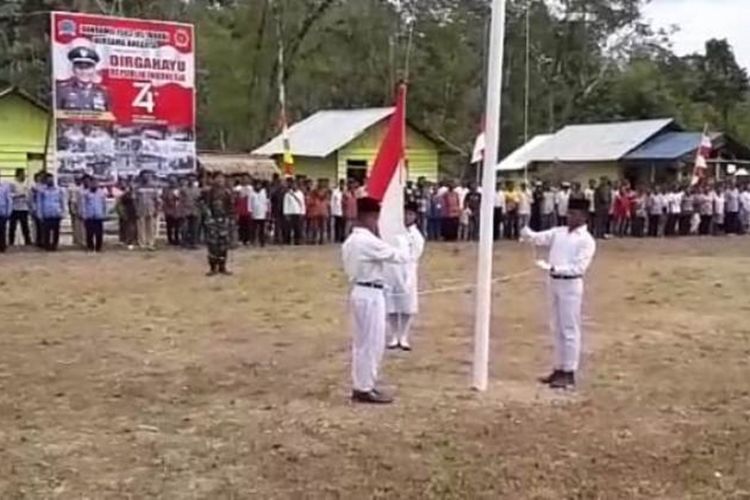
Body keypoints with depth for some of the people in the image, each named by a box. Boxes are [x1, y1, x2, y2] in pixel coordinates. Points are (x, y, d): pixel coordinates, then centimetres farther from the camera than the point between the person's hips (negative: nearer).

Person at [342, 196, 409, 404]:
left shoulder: (350, 241, 12)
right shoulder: (368, 241, -19)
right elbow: (397, 256, -14)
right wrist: (406, 255, 7)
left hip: (359, 292, 10)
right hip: (370, 294, -10)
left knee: (361, 342, 15)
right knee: (371, 343, -2)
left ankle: (360, 385, 22)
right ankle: (365, 389, 4)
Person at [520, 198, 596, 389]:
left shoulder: (586, 240, -9)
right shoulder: (558, 232, 11)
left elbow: (579, 267, -18)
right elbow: (538, 238, 4)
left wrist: (554, 268, -27)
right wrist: (525, 231, -17)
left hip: (571, 285, -7)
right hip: (554, 282, 7)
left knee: (570, 330, -2)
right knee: (557, 329, 14)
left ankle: (569, 373, 4)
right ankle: (559, 369, 23)